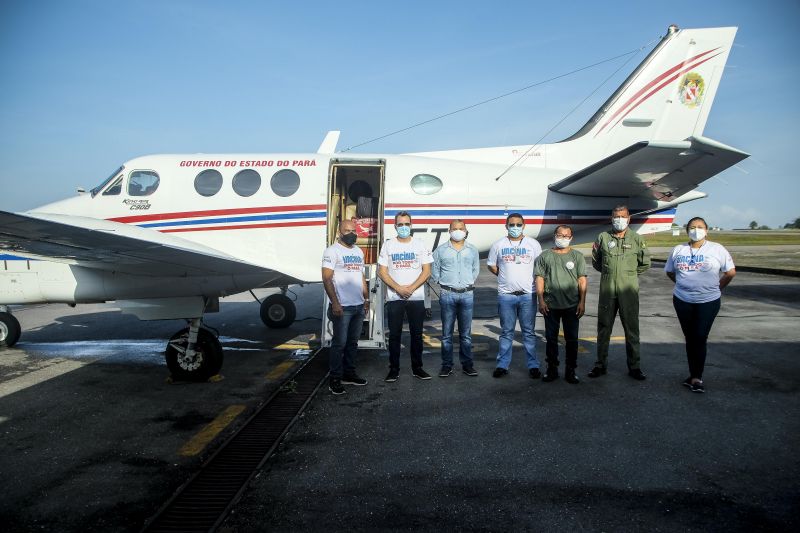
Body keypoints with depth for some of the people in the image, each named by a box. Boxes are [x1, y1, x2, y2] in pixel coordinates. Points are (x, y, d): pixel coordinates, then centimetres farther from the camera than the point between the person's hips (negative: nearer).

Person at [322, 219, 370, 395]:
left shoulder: (358, 251, 15)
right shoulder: (332, 251, -8)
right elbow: (326, 278, -13)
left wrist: (366, 298, 16)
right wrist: (335, 303, -19)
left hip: (359, 306, 7)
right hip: (342, 307, -7)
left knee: (353, 342, 14)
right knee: (339, 343, -4)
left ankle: (349, 374, 25)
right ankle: (335, 379, 5)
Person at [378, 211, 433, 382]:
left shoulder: (420, 245, 5)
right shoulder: (388, 245, 4)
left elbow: (427, 271, 0)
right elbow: (382, 271, 0)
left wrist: (411, 288, -12)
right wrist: (398, 288, -12)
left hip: (416, 297, 0)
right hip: (394, 298, 0)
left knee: (417, 334, 6)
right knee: (394, 334, 4)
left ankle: (417, 368, 17)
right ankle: (394, 369, 13)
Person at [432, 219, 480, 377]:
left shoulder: (472, 250, 8)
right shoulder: (441, 250, 3)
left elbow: (476, 269, 17)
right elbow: (434, 271, 8)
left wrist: (468, 283, 11)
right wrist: (442, 284, 6)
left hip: (467, 294, 1)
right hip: (447, 295, -1)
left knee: (466, 333, 7)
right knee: (447, 333, 3)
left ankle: (467, 364, 15)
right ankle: (447, 365, 10)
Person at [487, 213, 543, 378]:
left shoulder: (533, 244, 4)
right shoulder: (499, 245, 4)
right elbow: (491, 265, 13)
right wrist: (504, 276, 5)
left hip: (528, 295, 0)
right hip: (506, 295, 0)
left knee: (529, 332, 5)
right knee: (506, 332, 8)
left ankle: (533, 365, 13)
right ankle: (502, 365, 14)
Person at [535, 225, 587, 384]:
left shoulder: (577, 256, 7)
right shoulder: (545, 256, 7)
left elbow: (582, 280, 4)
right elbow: (539, 278, 4)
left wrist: (582, 302, -4)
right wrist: (541, 300, -5)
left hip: (571, 305, 0)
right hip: (550, 305, 0)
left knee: (572, 338, 5)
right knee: (551, 338, 7)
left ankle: (570, 371, 15)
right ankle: (552, 369, 18)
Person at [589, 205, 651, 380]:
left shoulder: (636, 239, 3)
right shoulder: (603, 237, 4)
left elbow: (645, 263, 12)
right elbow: (595, 261, 15)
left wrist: (630, 274, 11)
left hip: (629, 290, -1)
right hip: (607, 289, 1)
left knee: (632, 328, 5)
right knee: (604, 327, 8)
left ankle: (634, 366, 15)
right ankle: (600, 364, 18)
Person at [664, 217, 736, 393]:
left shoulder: (717, 249, -3)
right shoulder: (678, 250, 6)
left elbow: (731, 272, 0)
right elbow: (669, 272, 17)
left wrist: (716, 288, 4)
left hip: (708, 302, -3)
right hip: (682, 301, 3)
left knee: (700, 338, -5)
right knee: (690, 338, 9)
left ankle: (696, 377, 1)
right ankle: (695, 377, 18)